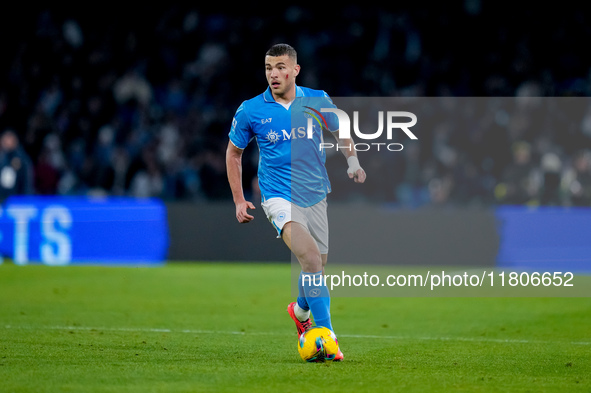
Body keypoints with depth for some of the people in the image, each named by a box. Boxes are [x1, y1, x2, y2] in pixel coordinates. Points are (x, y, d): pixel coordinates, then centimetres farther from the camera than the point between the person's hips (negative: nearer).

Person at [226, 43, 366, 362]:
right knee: (310, 257, -25)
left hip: (315, 195, 4)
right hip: (279, 196, -3)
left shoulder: (317, 101, -1)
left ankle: (300, 311, 44)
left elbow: (341, 134, 15)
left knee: (317, 268, 11)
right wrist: (239, 201, 5)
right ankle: (326, 334, -24)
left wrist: (353, 162, -4)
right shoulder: (250, 111, -5)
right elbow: (234, 153, 9)